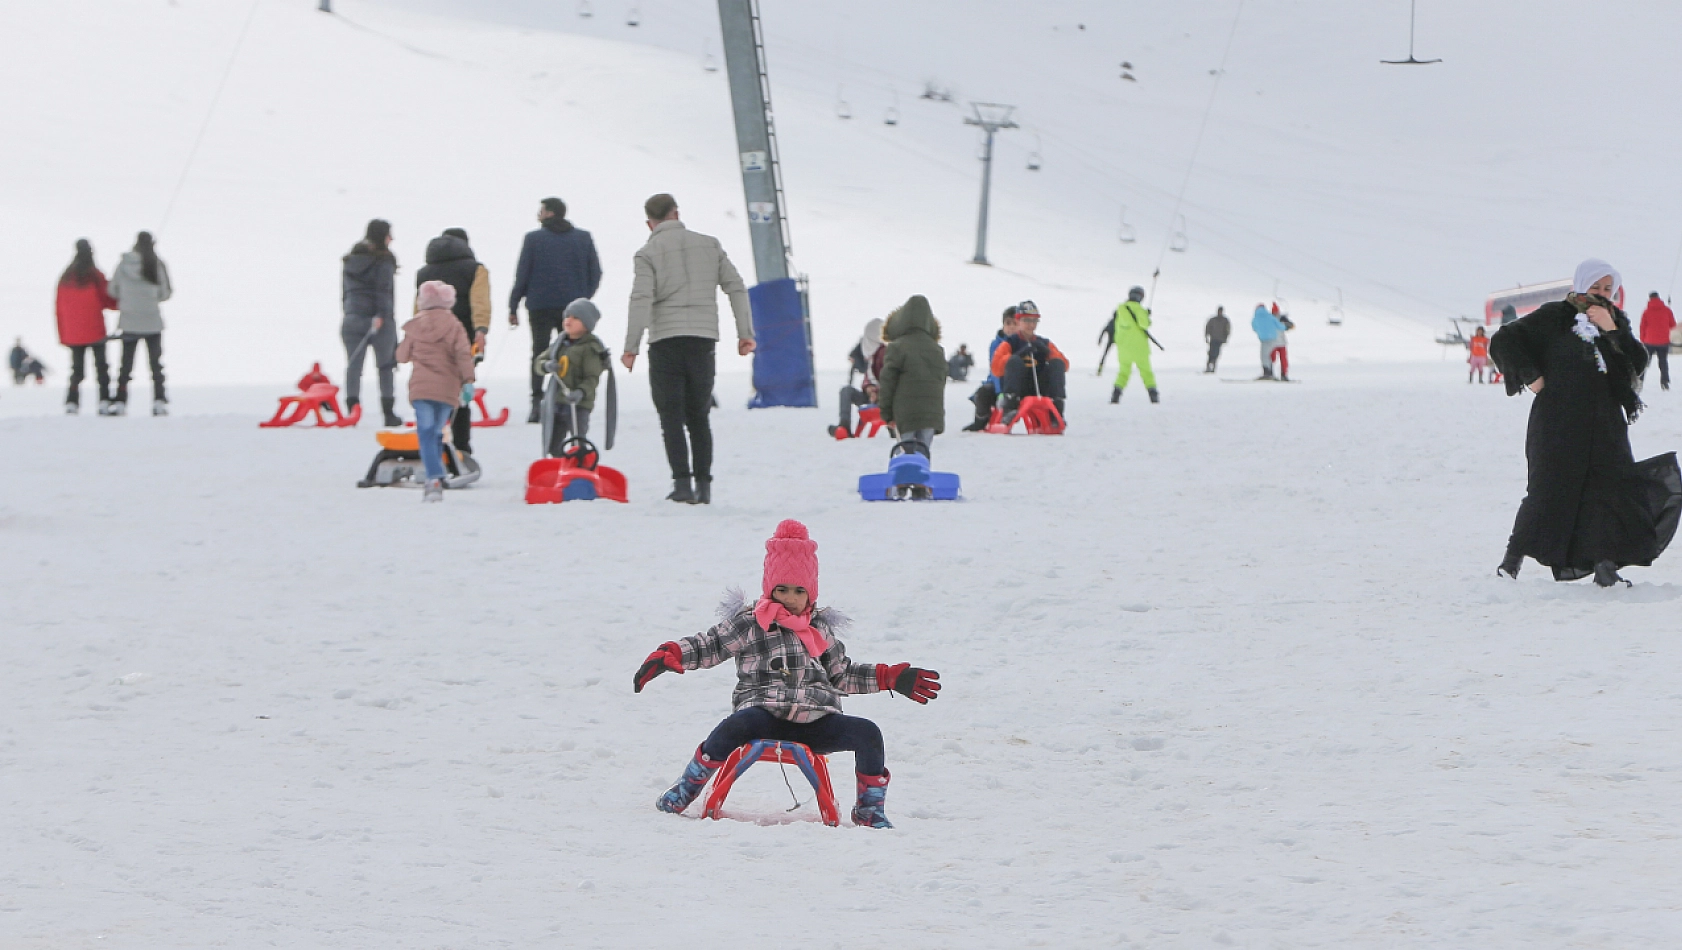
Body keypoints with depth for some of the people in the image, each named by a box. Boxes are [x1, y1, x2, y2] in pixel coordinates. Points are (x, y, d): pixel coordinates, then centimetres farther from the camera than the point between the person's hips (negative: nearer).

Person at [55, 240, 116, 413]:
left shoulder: (65, 278, 6)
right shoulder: (95, 276, -7)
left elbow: (59, 308, 7)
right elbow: (106, 301, -4)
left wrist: (62, 334, 11)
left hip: (73, 334, 3)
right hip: (94, 331, -3)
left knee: (76, 370, 8)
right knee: (101, 367, 2)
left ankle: (71, 404, -3)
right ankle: (104, 402, -9)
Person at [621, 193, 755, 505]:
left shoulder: (648, 253, -1)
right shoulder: (709, 245, 10)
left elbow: (641, 300, -12)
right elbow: (736, 288, 6)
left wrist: (631, 346, -12)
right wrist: (745, 333, 8)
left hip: (666, 342, -3)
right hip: (704, 339, 3)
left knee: (671, 417, 0)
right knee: (699, 417, 13)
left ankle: (682, 483, -12)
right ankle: (703, 485, 8)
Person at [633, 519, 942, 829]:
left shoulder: (821, 628, 21)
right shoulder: (748, 625, 9)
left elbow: (842, 674, 30)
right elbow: (708, 646, 8)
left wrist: (892, 677, 23)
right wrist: (667, 656, -8)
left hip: (815, 724, 4)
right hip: (766, 718, -4)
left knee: (867, 733, -19)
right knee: (737, 725, -38)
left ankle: (870, 811, -1)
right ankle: (686, 790, -18)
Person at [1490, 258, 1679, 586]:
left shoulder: (1617, 322, 14)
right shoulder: (1554, 317, 0)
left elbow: (1639, 362, 1)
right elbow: (1504, 340, -3)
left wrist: (1612, 331, -9)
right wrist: (1530, 377, -8)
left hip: (1605, 423, 4)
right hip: (1559, 421, -4)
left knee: (1611, 485, -8)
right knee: (1550, 489, -3)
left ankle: (1604, 564, -7)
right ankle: (1513, 557, 10)